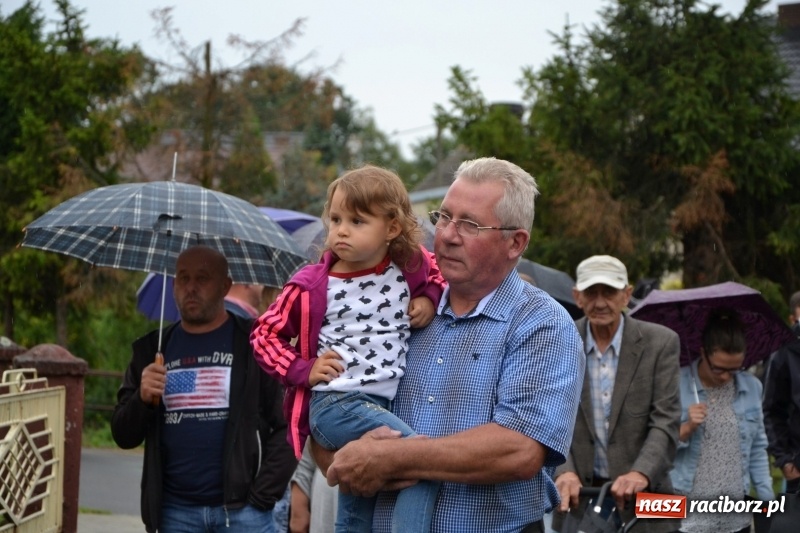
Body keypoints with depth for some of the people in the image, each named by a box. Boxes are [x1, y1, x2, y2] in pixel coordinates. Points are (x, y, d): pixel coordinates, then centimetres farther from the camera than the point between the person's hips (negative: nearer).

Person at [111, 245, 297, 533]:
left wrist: (262, 496, -10)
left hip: (240, 509, -3)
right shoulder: (152, 350, 12)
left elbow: (289, 425, -5)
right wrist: (141, 400, -8)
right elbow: (123, 436, 12)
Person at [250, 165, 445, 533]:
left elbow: (438, 274, 22)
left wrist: (428, 299, 2)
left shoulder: (409, 268, 0)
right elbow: (264, 335, 3)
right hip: (335, 403, -5)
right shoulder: (312, 287, -8)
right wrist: (302, 370, -9)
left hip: (386, 402, 5)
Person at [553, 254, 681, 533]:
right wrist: (564, 471, -23)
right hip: (578, 498, 1)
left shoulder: (660, 342, -2)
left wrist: (641, 473, -26)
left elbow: (666, 421, -8)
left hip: (641, 499, -1)